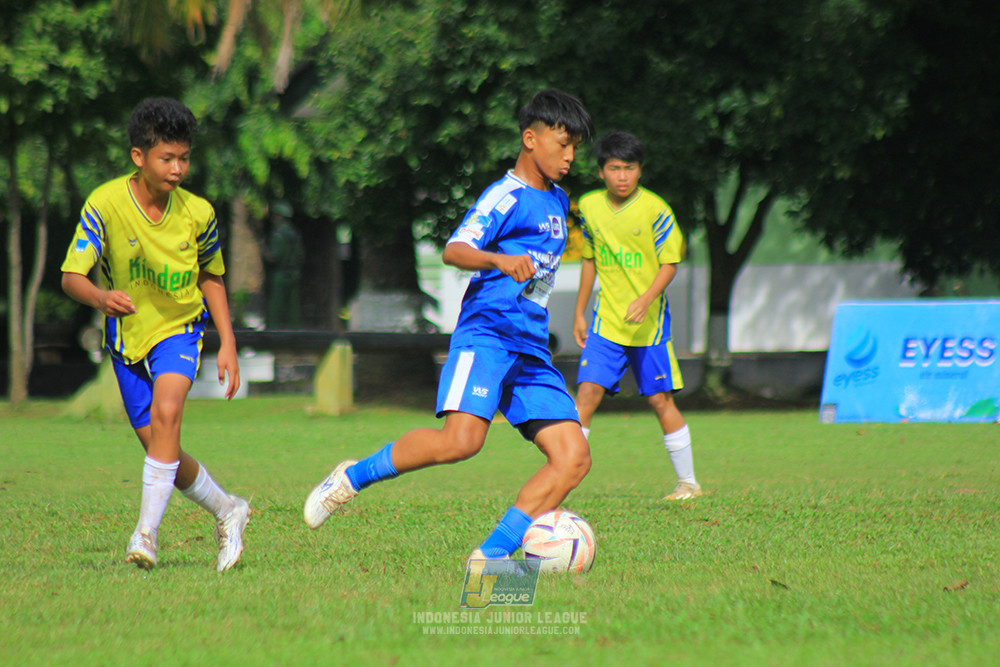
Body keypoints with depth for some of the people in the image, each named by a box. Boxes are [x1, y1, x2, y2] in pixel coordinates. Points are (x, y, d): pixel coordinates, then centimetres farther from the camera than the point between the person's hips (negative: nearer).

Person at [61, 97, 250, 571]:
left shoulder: (197, 213, -11)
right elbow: (71, 276, -19)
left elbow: (211, 278, 6)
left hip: (179, 326, -1)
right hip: (127, 335, 1)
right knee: (157, 445, 4)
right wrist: (101, 297, -41)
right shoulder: (105, 204, -18)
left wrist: (228, 346, 1)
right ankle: (227, 511, 30)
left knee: (166, 411, -28)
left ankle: (146, 533, -28)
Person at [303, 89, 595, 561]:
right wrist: (499, 260, -36)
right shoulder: (507, 197, -5)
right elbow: (454, 250, -19)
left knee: (573, 456, -8)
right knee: (460, 441, -27)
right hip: (486, 332, -8)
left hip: (531, 350, 8)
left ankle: (491, 554, -12)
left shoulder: (557, 202, 21)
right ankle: (353, 477, -6)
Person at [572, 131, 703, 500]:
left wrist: (646, 300, -24)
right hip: (606, 321, 3)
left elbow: (670, 263, -9)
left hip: (648, 322, -3)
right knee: (587, 392, -9)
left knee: (660, 400, 1)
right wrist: (579, 312, 17)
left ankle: (688, 481, 15)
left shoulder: (654, 209, -10)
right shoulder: (590, 206, 4)